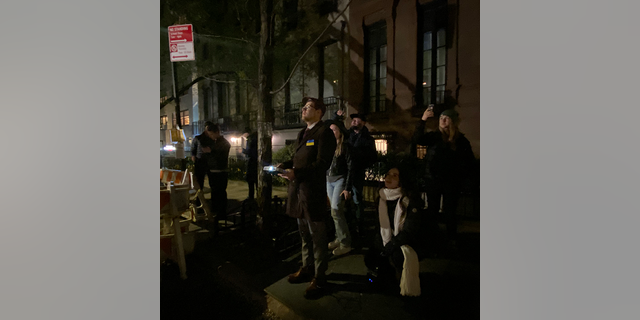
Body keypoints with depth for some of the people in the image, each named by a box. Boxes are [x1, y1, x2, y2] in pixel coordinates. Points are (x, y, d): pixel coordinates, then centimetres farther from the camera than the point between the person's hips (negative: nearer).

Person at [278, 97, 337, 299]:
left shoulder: (324, 132, -11)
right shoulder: (302, 134, 18)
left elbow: (322, 164, -20)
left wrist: (296, 173, -29)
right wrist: (284, 165, 3)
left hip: (313, 191, -9)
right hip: (298, 190, 9)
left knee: (316, 236, 3)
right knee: (304, 234, 19)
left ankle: (319, 277, 16)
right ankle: (307, 268, 35)